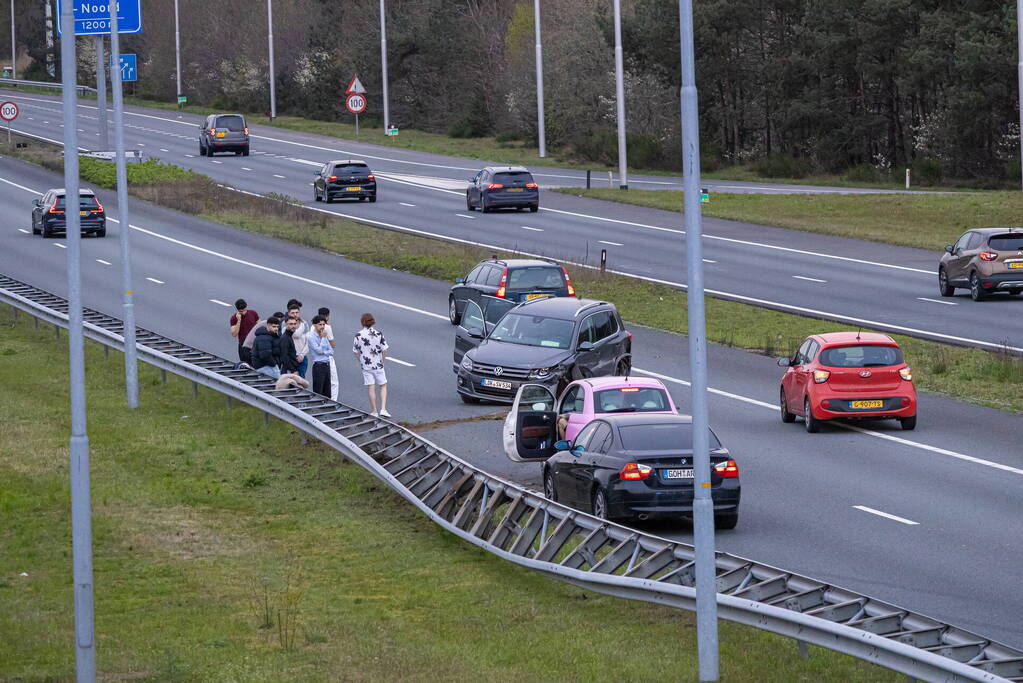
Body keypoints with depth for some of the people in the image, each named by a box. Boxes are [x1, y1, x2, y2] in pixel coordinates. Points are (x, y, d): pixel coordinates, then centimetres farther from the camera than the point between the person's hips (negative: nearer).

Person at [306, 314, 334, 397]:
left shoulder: (323, 335, 13)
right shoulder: (311, 337, -9)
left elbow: (331, 351, 11)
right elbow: (319, 350, -16)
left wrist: (323, 352, -8)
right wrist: (323, 338, -10)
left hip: (327, 365, 7)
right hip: (318, 366, -7)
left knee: (327, 393, 8)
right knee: (318, 393, -7)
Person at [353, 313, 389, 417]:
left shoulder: (358, 335, -9)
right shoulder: (378, 334, -9)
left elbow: (356, 352, -2)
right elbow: (384, 350, -7)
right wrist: (381, 361, 9)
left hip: (366, 366, 0)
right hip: (378, 365, 0)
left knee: (371, 388, 6)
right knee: (383, 386, 13)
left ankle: (374, 411, 13)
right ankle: (383, 409, 1)